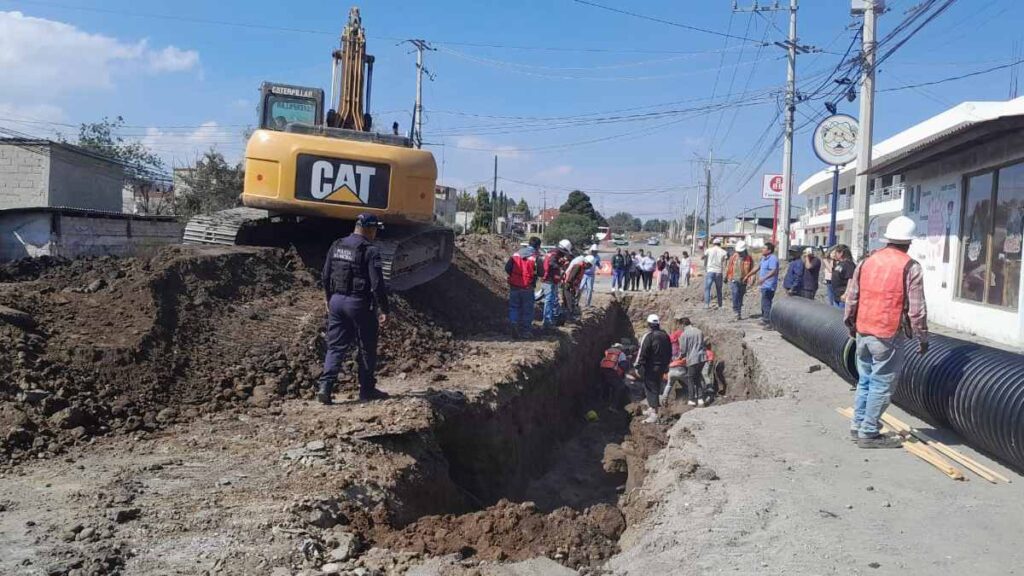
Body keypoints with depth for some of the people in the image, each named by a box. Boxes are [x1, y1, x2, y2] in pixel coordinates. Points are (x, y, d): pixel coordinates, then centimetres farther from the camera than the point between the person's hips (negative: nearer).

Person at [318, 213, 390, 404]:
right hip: (359, 303, -5)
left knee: (335, 347, 10)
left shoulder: (336, 246, 7)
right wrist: (384, 309, -8)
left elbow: (325, 277, 13)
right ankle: (367, 390, 17)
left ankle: (325, 385, -4)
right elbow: (377, 284, -16)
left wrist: (330, 300, 24)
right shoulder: (370, 250, -13)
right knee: (367, 349, 9)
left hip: (337, 301, 6)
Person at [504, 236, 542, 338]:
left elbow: (507, 268, 1)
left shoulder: (516, 254, 2)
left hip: (514, 286, 3)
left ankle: (514, 327, 4)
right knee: (527, 309, 10)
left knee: (514, 307, 15)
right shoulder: (536, 257, -10)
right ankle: (525, 331, 14)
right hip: (528, 288, -3)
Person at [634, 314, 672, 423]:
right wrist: (666, 366, 25)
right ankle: (653, 407, 31)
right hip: (661, 367, 7)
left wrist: (637, 366, -10)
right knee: (657, 387, 20)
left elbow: (642, 352, -17)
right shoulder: (665, 336, 9)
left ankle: (654, 414, -11)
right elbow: (669, 353, 17)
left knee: (651, 389, -5)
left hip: (650, 367, -7)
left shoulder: (648, 336, -14)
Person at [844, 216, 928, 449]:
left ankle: (858, 424, 25)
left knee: (865, 380, 18)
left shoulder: (867, 262, 7)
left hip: (863, 332, 6)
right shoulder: (910, 267, -8)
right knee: (881, 385, 2)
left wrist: (851, 325, 25)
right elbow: (916, 308, -10)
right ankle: (869, 433, 5)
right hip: (888, 335, -6)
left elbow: (851, 298, 13)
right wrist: (922, 337, 0)